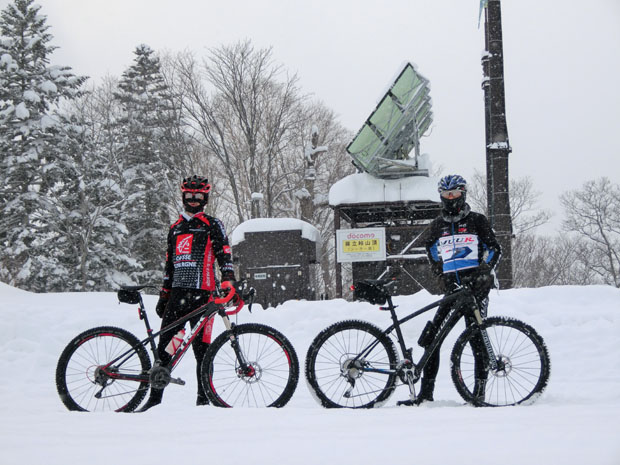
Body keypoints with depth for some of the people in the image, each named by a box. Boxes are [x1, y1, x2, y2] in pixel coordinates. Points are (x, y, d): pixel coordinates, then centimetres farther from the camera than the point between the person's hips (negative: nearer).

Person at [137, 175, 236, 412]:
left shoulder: (212, 225, 6)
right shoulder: (176, 228, 22)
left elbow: (224, 255, -2)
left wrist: (228, 281, -16)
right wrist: (163, 295, 21)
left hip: (201, 294, -5)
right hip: (178, 292, 5)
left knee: (201, 347, -5)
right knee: (164, 345, 2)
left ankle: (204, 398, 1)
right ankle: (155, 397, 7)